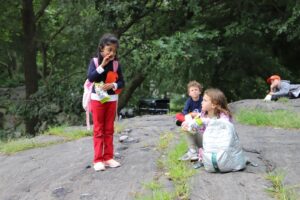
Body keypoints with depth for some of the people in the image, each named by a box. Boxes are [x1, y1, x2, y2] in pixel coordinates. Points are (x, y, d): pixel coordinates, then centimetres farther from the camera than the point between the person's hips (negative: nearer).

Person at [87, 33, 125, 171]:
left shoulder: (116, 64, 1)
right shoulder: (95, 61, -6)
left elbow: (122, 82, 1)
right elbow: (90, 78, -20)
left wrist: (113, 85, -19)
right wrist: (102, 65, -24)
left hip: (111, 99, 3)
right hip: (97, 99, -3)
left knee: (109, 130, 8)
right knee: (98, 130, 0)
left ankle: (108, 158, 14)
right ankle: (98, 160, 2)